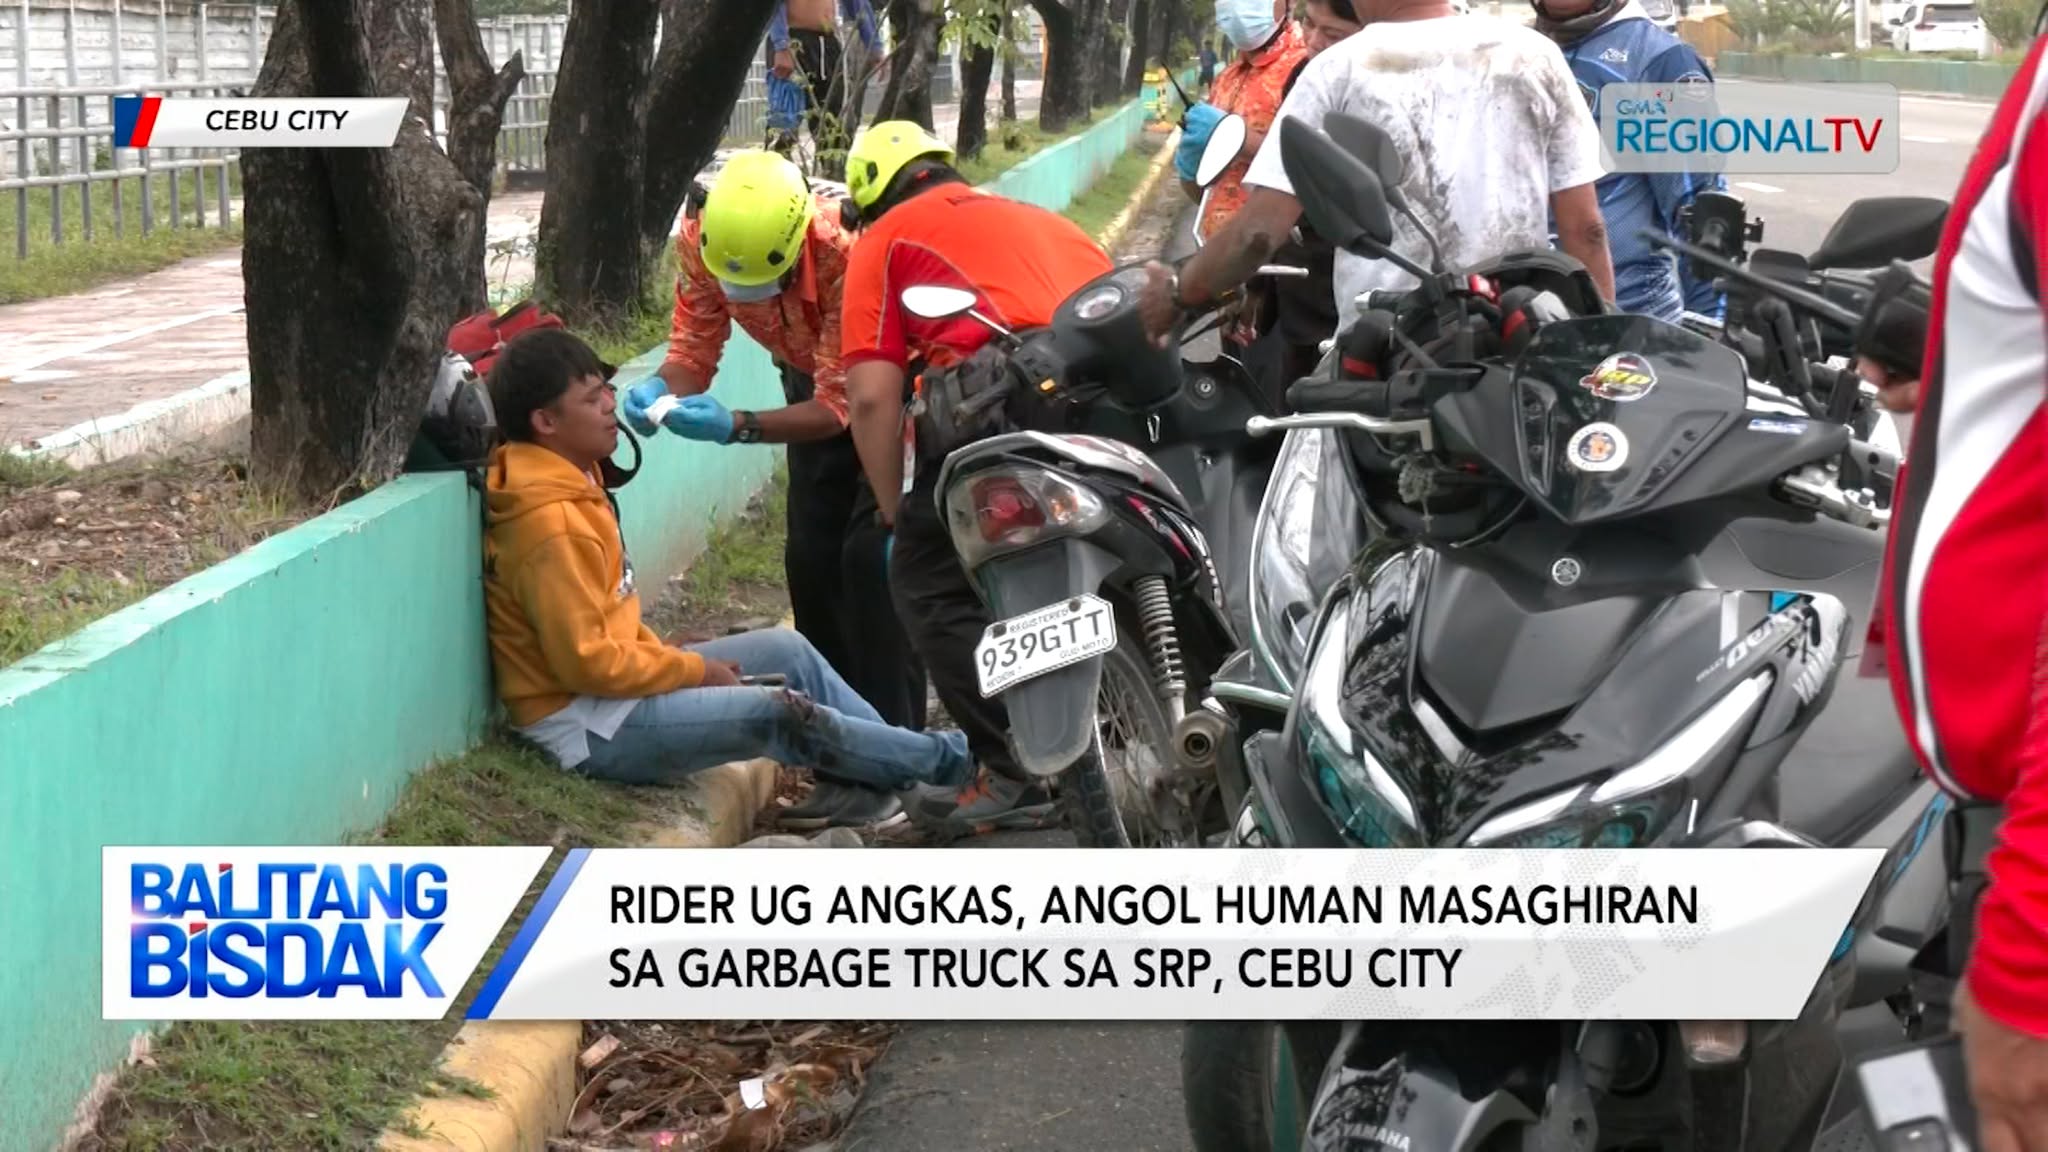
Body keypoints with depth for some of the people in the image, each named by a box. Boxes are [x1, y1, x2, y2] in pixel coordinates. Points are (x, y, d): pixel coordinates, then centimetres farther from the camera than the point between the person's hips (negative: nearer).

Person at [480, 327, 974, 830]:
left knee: (786, 650, 11)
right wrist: (694, 670, -14)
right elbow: (586, 661, -25)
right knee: (781, 713, -15)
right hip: (588, 728, -11)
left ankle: (877, 779, 14)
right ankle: (945, 760, 2)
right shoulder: (550, 525, -25)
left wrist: (676, 662, 6)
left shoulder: (570, 480, 6)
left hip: (616, 678, 11)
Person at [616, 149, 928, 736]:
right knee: (811, 554, 2)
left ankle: (894, 733, -10)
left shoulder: (845, 247, -40)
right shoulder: (702, 241, -26)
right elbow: (692, 353, -18)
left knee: (870, 551, -15)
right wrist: (658, 390, -41)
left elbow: (839, 405, -37)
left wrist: (738, 426, -51)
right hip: (812, 377, 6)